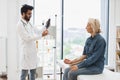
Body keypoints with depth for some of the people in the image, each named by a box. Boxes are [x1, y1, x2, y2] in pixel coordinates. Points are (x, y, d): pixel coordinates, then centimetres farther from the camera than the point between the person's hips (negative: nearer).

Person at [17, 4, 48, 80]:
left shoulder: (29, 23, 11)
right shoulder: (20, 24, -14)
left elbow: (37, 32, 16)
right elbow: (27, 38, -21)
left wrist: (45, 27, 0)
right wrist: (41, 35, -22)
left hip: (33, 50, 8)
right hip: (26, 51, -8)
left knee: (33, 70, 15)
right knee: (25, 71, 0)